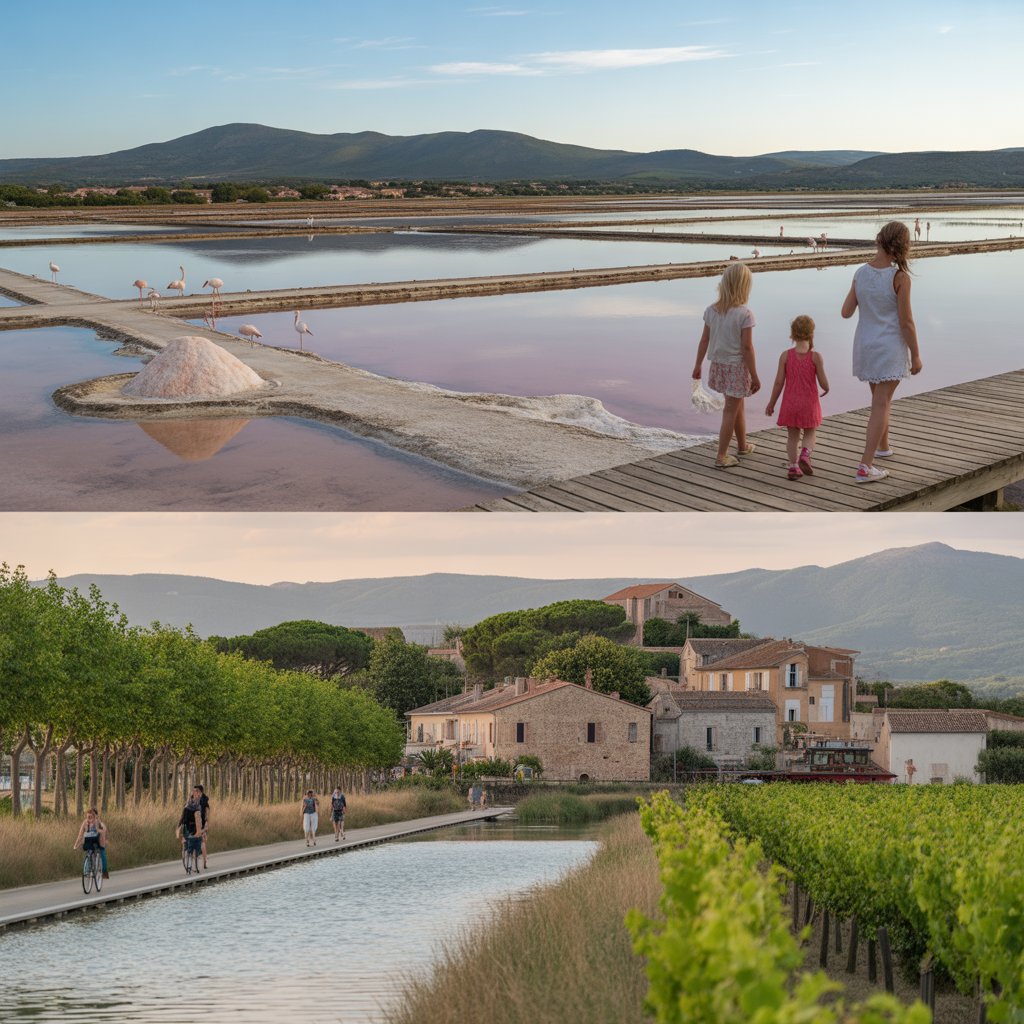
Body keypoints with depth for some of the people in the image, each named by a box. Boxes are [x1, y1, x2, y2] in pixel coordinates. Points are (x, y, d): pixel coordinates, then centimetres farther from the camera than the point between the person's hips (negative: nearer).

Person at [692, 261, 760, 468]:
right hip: (737, 366, -6)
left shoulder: (711, 311, -4)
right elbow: (747, 347, -18)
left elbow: (704, 341, 3)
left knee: (737, 405, 24)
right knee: (731, 411, 4)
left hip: (718, 365, 6)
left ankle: (742, 446, 39)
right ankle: (721, 457, 6)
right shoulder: (744, 314, -19)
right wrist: (754, 376, -10)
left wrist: (697, 365, 16)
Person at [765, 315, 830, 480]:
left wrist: (771, 403, 3)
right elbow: (823, 382, -9)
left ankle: (793, 466, 7)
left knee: (792, 436, 13)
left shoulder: (786, 356, -8)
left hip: (790, 403, 1)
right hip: (809, 403, -1)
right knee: (810, 433, 16)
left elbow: (779, 382, -7)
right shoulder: (815, 357, -11)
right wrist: (826, 389, 16)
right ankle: (805, 454, -9)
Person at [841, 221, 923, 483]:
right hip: (890, 346, -5)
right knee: (881, 404, -2)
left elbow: (846, 312, 2)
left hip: (865, 344, 5)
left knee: (879, 397, 25)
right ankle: (865, 466, -8)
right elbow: (906, 321, -15)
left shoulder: (861, 273, -4)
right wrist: (915, 355, -5)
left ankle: (883, 446, 43)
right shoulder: (900, 277, -18)